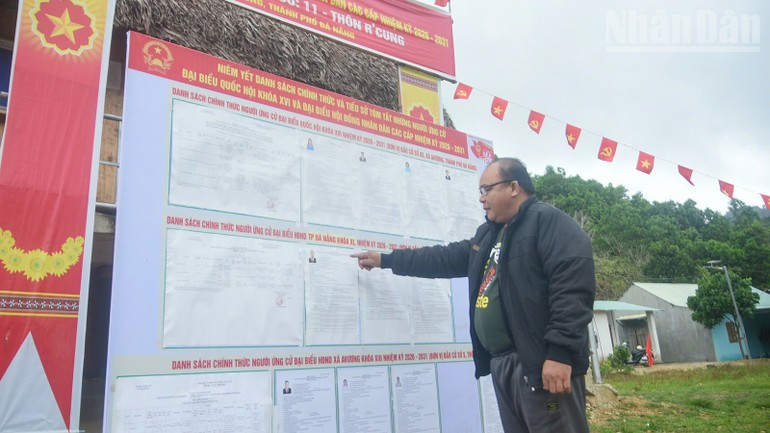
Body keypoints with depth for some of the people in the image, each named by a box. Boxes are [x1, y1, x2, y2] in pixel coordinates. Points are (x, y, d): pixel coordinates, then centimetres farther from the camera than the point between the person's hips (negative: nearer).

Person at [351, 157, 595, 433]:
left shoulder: (549, 222, -7)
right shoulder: (488, 234, 22)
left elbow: (573, 284, -18)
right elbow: (444, 258, 27)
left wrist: (560, 352, -24)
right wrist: (385, 260, 28)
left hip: (542, 362, -9)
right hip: (502, 363, 9)